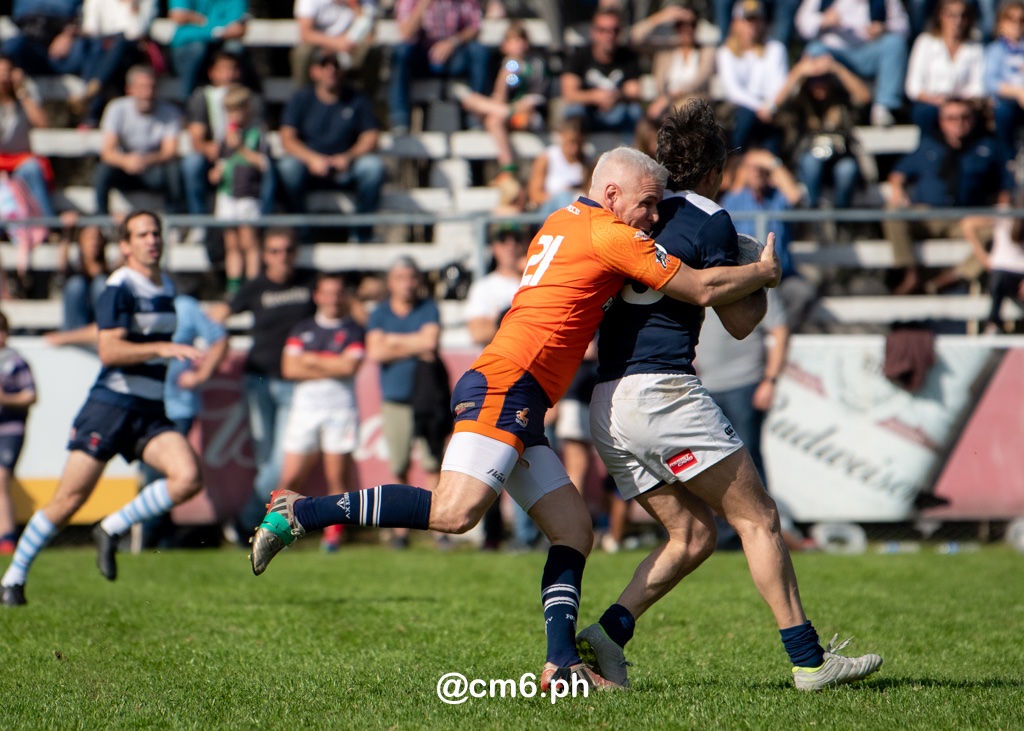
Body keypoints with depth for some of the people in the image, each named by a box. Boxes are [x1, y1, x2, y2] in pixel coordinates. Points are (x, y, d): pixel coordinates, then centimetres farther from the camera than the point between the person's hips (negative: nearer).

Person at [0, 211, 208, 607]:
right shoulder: (120, 287, -11)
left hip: (151, 412, 6)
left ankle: (112, 529, 1)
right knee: (69, 500, -5)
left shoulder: (167, 287, 13)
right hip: (111, 406, -6)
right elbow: (109, 350, -23)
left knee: (189, 477, -17)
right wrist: (163, 349, -28)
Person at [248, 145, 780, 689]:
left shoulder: (561, 222, 22)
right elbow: (704, 289, -3)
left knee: (575, 532, 7)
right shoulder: (611, 237, -4)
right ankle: (301, 513, -18)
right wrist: (762, 272, 14)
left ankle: (561, 661, -1)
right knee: (455, 512, -24)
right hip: (504, 386, -11)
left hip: (518, 407, 11)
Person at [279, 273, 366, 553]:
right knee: (290, 478, -4)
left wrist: (313, 360, -1)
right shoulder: (302, 330, 15)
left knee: (337, 476, -3)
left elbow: (349, 366, -10)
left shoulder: (353, 331, 6)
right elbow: (290, 368, 3)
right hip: (304, 407, 2)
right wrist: (331, 369, -4)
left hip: (340, 407, -2)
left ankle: (333, 531, 6)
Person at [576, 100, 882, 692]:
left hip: (607, 406, 8)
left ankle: (608, 632, -3)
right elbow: (740, 322, 0)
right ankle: (808, 658, -4)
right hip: (663, 392, -8)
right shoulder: (709, 221, -5)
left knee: (694, 535, 13)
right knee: (757, 517, -1)